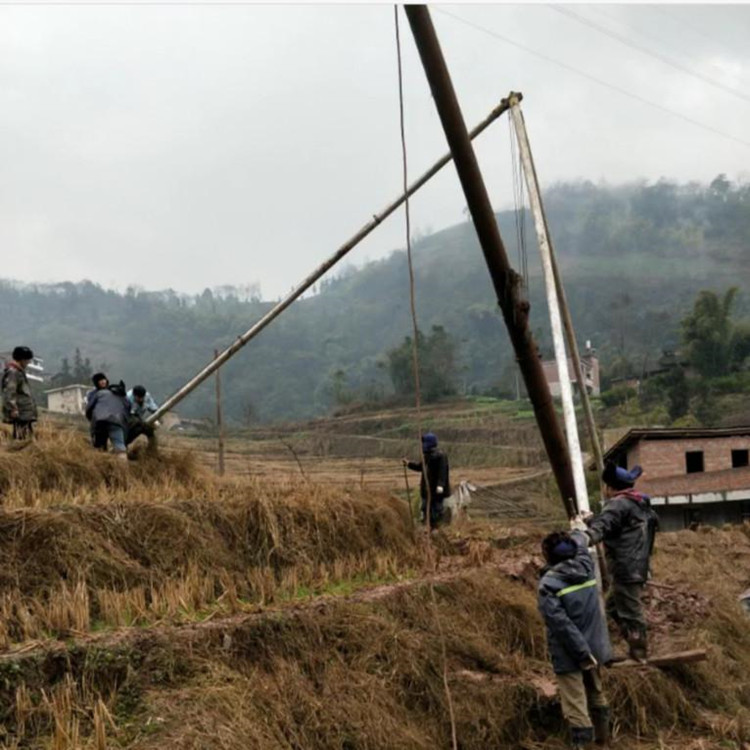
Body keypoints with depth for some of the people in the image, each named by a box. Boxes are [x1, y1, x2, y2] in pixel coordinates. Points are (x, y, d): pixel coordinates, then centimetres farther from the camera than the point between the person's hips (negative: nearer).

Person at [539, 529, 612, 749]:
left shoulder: (548, 583, -18)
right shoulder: (587, 566, -3)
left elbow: (561, 623, -24)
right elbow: (581, 542, 22)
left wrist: (582, 653, -20)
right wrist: (579, 529, 43)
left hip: (569, 655, -6)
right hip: (594, 647, 7)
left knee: (576, 705, -3)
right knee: (596, 694, 27)